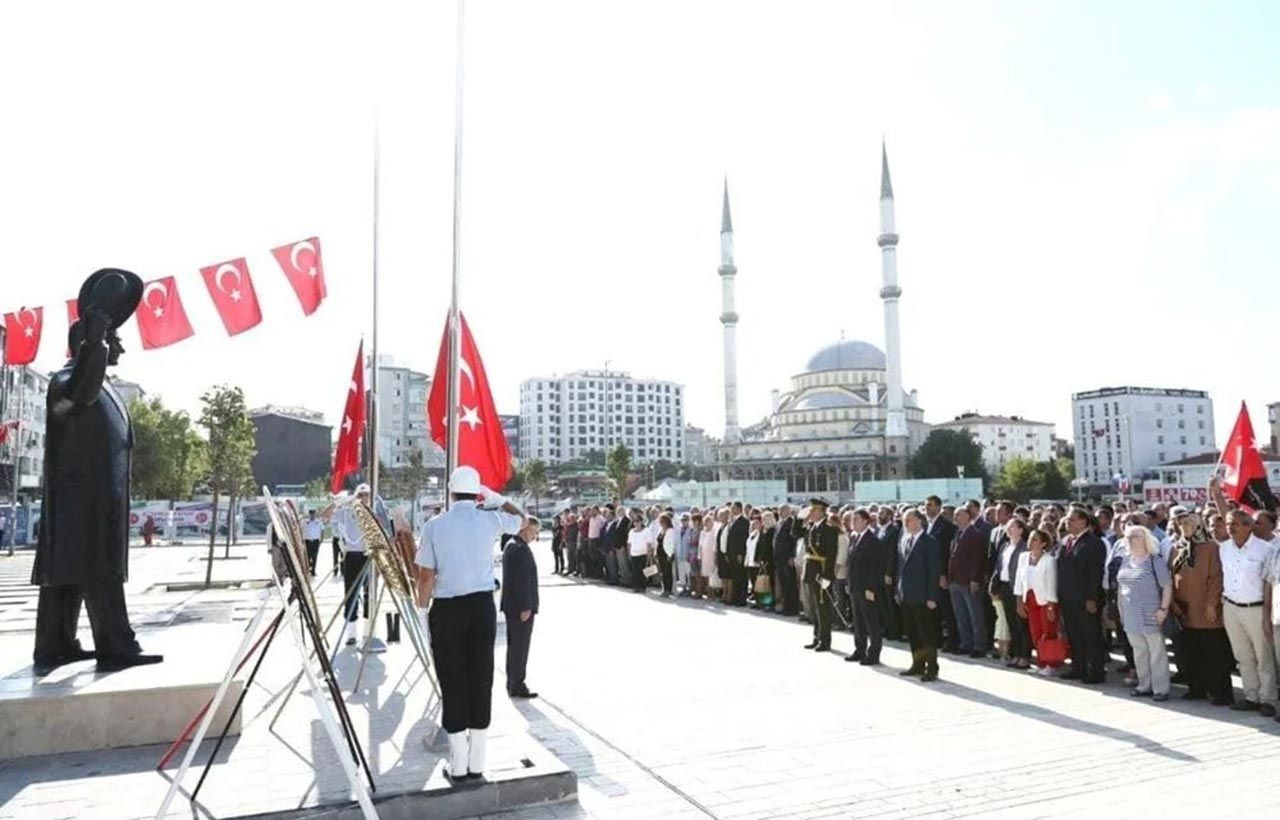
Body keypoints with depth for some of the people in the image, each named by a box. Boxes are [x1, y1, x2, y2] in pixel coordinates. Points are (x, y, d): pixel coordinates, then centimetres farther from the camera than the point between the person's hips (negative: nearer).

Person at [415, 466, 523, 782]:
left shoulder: (434, 526, -5)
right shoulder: (489, 520, -1)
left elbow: (426, 577, -5)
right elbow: (521, 519, 20)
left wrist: (422, 611, 6)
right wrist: (494, 497, 20)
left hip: (447, 610, -1)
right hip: (483, 606, 2)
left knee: (453, 682, 7)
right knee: (481, 679, 8)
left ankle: (458, 765, 13)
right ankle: (477, 763, 16)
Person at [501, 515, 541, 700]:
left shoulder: (510, 544, 13)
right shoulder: (521, 548, -20)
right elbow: (522, 580, -23)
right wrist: (526, 607, -20)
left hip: (511, 606, 10)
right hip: (521, 606, -10)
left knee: (514, 645, 17)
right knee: (520, 646, -2)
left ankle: (513, 683, 26)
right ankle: (517, 686, 5)